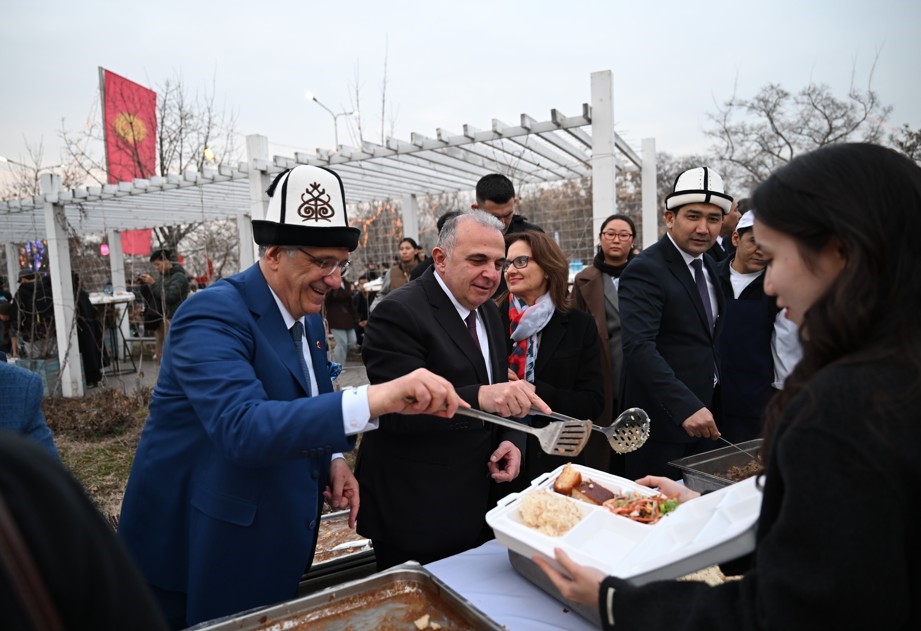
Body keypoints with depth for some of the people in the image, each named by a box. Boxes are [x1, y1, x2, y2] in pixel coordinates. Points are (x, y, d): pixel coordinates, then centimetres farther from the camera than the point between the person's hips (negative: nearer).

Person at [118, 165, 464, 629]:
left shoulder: (309, 318, 3)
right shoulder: (214, 313, -23)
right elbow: (242, 427, -38)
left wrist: (331, 461, -4)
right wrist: (375, 399, -47)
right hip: (202, 548, -7)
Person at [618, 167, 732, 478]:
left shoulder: (708, 265, 11)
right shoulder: (645, 270, -17)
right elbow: (639, 346, -28)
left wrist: (705, 406, 12)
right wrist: (685, 407, -34)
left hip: (703, 413, 8)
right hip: (664, 420, -8)